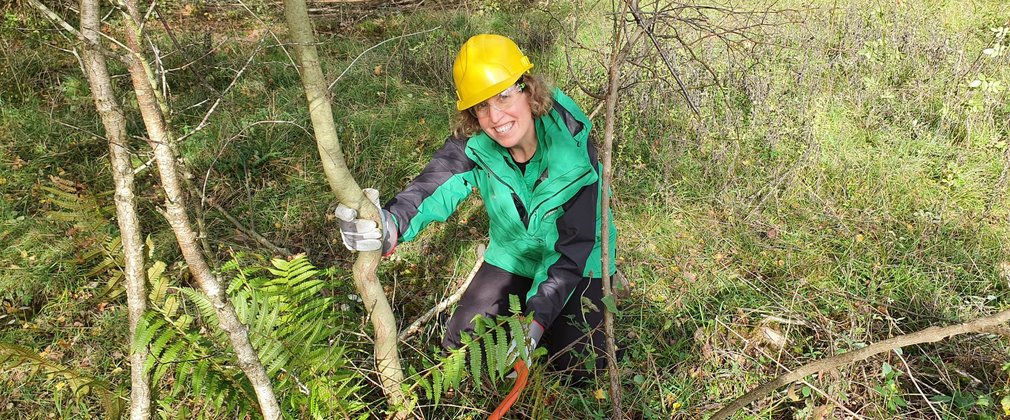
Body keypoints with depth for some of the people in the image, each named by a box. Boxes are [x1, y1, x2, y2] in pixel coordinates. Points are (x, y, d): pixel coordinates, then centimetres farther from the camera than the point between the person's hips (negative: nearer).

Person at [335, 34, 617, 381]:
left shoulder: (572, 146, -30)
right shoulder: (474, 143, -21)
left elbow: (575, 244, -29)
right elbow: (436, 185, -39)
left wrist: (538, 316, -38)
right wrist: (392, 223, -62)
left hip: (575, 265, -3)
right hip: (512, 256, 3)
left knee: (579, 367, -9)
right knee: (461, 346, 2)